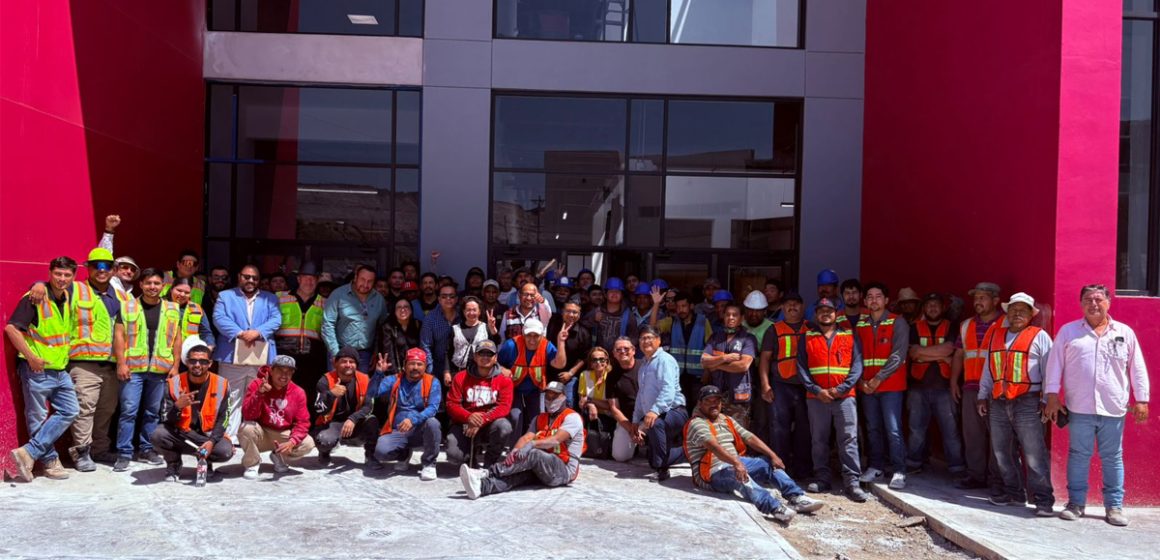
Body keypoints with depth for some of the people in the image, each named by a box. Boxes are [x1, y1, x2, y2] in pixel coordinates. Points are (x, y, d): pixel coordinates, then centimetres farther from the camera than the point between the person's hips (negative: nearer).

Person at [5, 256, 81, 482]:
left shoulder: (67, 298, 9)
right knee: (38, 419, 2)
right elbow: (11, 328, -17)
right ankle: (50, 461, 13)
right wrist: (31, 357, -19)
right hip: (37, 370, -8)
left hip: (60, 369, 8)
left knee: (70, 411, 6)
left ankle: (29, 453, 8)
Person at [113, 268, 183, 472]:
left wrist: (175, 365, 4)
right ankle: (124, 453, 2)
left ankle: (146, 450, 20)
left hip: (160, 369, 2)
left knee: (153, 411, 10)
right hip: (133, 367, -2)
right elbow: (120, 336, 1)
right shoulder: (128, 307, 4)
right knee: (129, 410, -5)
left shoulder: (172, 309, 10)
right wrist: (121, 363, -7)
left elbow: (177, 339, 10)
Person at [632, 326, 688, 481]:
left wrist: (655, 410, -40)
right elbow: (641, 395, 20)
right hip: (653, 417, 9)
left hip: (674, 412, -9)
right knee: (653, 462, 8)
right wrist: (636, 421, 16)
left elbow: (669, 390, -26)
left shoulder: (664, 359, -12)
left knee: (656, 423, -41)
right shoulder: (643, 364, 16)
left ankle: (662, 469, -28)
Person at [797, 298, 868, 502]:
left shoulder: (850, 337, 7)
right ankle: (821, 479, 16)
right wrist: (816, 390, -9)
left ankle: (852, 482, -4)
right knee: (818, 440, 7)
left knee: (849, 439, -6)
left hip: (844, 396, -1)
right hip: (816, 398, 1)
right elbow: (801, 368, 3)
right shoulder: (807, 338, 9)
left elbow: (857, 366, 0)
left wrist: (841, 389, -10)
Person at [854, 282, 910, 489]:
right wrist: (861, 380, -6)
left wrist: (878, 379, -14)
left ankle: (898, 471, -2)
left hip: (891, 385, -4)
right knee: (873, 428, 9)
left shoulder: (897, 323, -3)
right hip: (866, 386, 4)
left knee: (893, 429, -8)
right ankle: (877, 467, 20)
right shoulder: (860, 325, 10)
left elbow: (898, 356, -11)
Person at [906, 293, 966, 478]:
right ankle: (913, 463, 19)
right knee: (916, 428, 9)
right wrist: (940, 355, -9)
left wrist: (924, 353, -7)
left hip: (943, 386, -1)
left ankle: (957, 467, 3)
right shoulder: (915, 328, 8)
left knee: (950, 428, -3)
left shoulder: (950, 328, 6)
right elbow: (914, 353, -6)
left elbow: (948, 349, -11)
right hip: (919, 386, 2)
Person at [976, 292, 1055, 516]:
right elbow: (988, 368, 20)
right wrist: (983, 396, 17)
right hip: (998, 403, 6)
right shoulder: (996, 335, 16)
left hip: (1027, 403, -6)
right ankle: (1013, 493, 22)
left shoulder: (1039, 336, 1)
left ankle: (1043, 500, -1)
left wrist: (1047, 401, -7)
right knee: (1000, 451, 10)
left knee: (1034, 454, -7)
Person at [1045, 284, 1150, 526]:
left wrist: (1141, 400, 5)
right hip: (1079, 408, -1)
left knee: (1113, 458, 8)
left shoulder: (1125, 333, 8)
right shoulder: (1068, 332, 4)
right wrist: (1052, 396, -2)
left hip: (1113, 408, 1)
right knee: (1078, 456, 5)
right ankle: (1076, 503, 13)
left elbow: (1137, 368, 9)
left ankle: (1114, 506, 17)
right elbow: (1055, 365, 3)